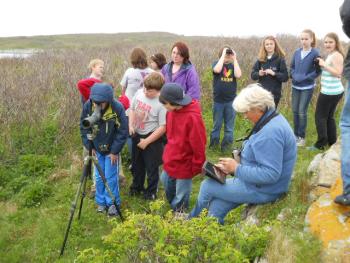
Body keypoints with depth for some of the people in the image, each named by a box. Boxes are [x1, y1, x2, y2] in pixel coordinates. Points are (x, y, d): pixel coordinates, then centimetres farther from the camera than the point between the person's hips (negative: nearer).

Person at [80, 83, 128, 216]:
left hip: (111, 149, -3)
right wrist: (89, 146, -5)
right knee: (99, 177, 9)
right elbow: (83, 127, -2)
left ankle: (113, 203, 19)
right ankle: (101, 201, 27)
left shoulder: (117, 108, -26)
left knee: (110, 177, 0)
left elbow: (122, 131, -16)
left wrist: (115, 151, -14)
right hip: (96, 149, 3)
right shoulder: (88, 106, -19)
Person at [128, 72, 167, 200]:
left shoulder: (162, 104, -25)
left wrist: (146, 141, -19)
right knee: (137, 164, 23)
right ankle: (136, 186, 45)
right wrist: (131, 125, -7)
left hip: (152, 137, -6)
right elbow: (132, 109, 9)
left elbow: (162, 127, -23)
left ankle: (151, 192, 30)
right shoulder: (139, 93, -7)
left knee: (151, 167, 9)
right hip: (137, 135, 6)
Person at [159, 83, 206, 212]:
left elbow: (198, 144, -20)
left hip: (184, 164, -7)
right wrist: (168, 153, 16)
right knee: (167, 185, 25)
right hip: (170, 161, 8)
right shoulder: (171, 112, -4)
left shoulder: (192, 117, -27)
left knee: (181, 197, 10)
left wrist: (197, 166, -12)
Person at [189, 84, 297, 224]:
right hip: (257, 181, 9)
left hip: (262, 190, -9)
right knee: (217, 205, 7)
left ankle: (193, 221, 29)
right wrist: (234, 166, 1)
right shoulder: (270, 121, 5)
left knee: (207, 186, 1)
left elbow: (270, 174, -31)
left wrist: (237, 168, -21)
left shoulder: (270, 133, -29)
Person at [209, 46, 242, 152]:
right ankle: (214, 142, 22)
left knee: (229, 125, 7)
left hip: (231, 100, 1)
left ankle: (227, 143, 16)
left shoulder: (233, 65, 4)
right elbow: (217, 70, -25)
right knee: (217, 124, 10)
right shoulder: (217, 63, -1)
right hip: (218, 100, -1)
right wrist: (223, 55, -18)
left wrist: (234, 59, -12)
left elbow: (238, 75, -15)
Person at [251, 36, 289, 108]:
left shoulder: (280, 59, -4)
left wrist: (274, 73, -21)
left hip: (274, 93, -3)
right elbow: (252, 75, 7)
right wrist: (259, 74, -14)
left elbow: (285, 77, -7)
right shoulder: (260, 59, 5)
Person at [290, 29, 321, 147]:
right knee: (295, 111, 9)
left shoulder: (315, 53, -10)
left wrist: (306, 78, -17)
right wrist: (294, 76, -6)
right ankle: (296, 135, 22)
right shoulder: (297, 52, 3)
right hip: (295, 86, 5)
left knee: (302, 112, -5)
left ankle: (302, 137, 7)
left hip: (307, 87, -5)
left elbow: (318, 71, -9)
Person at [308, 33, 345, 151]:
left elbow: (338, 73, -24)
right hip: (334, 91, 10)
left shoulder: (336, 55, -16)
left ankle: (320, 144, 0)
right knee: (329, 116, 17)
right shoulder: (331, 55, 14)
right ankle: (332, 142, 24)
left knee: (320, 116, -3)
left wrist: (324, 64, -23)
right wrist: (322, 64, 6)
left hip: (330, 92, -10)